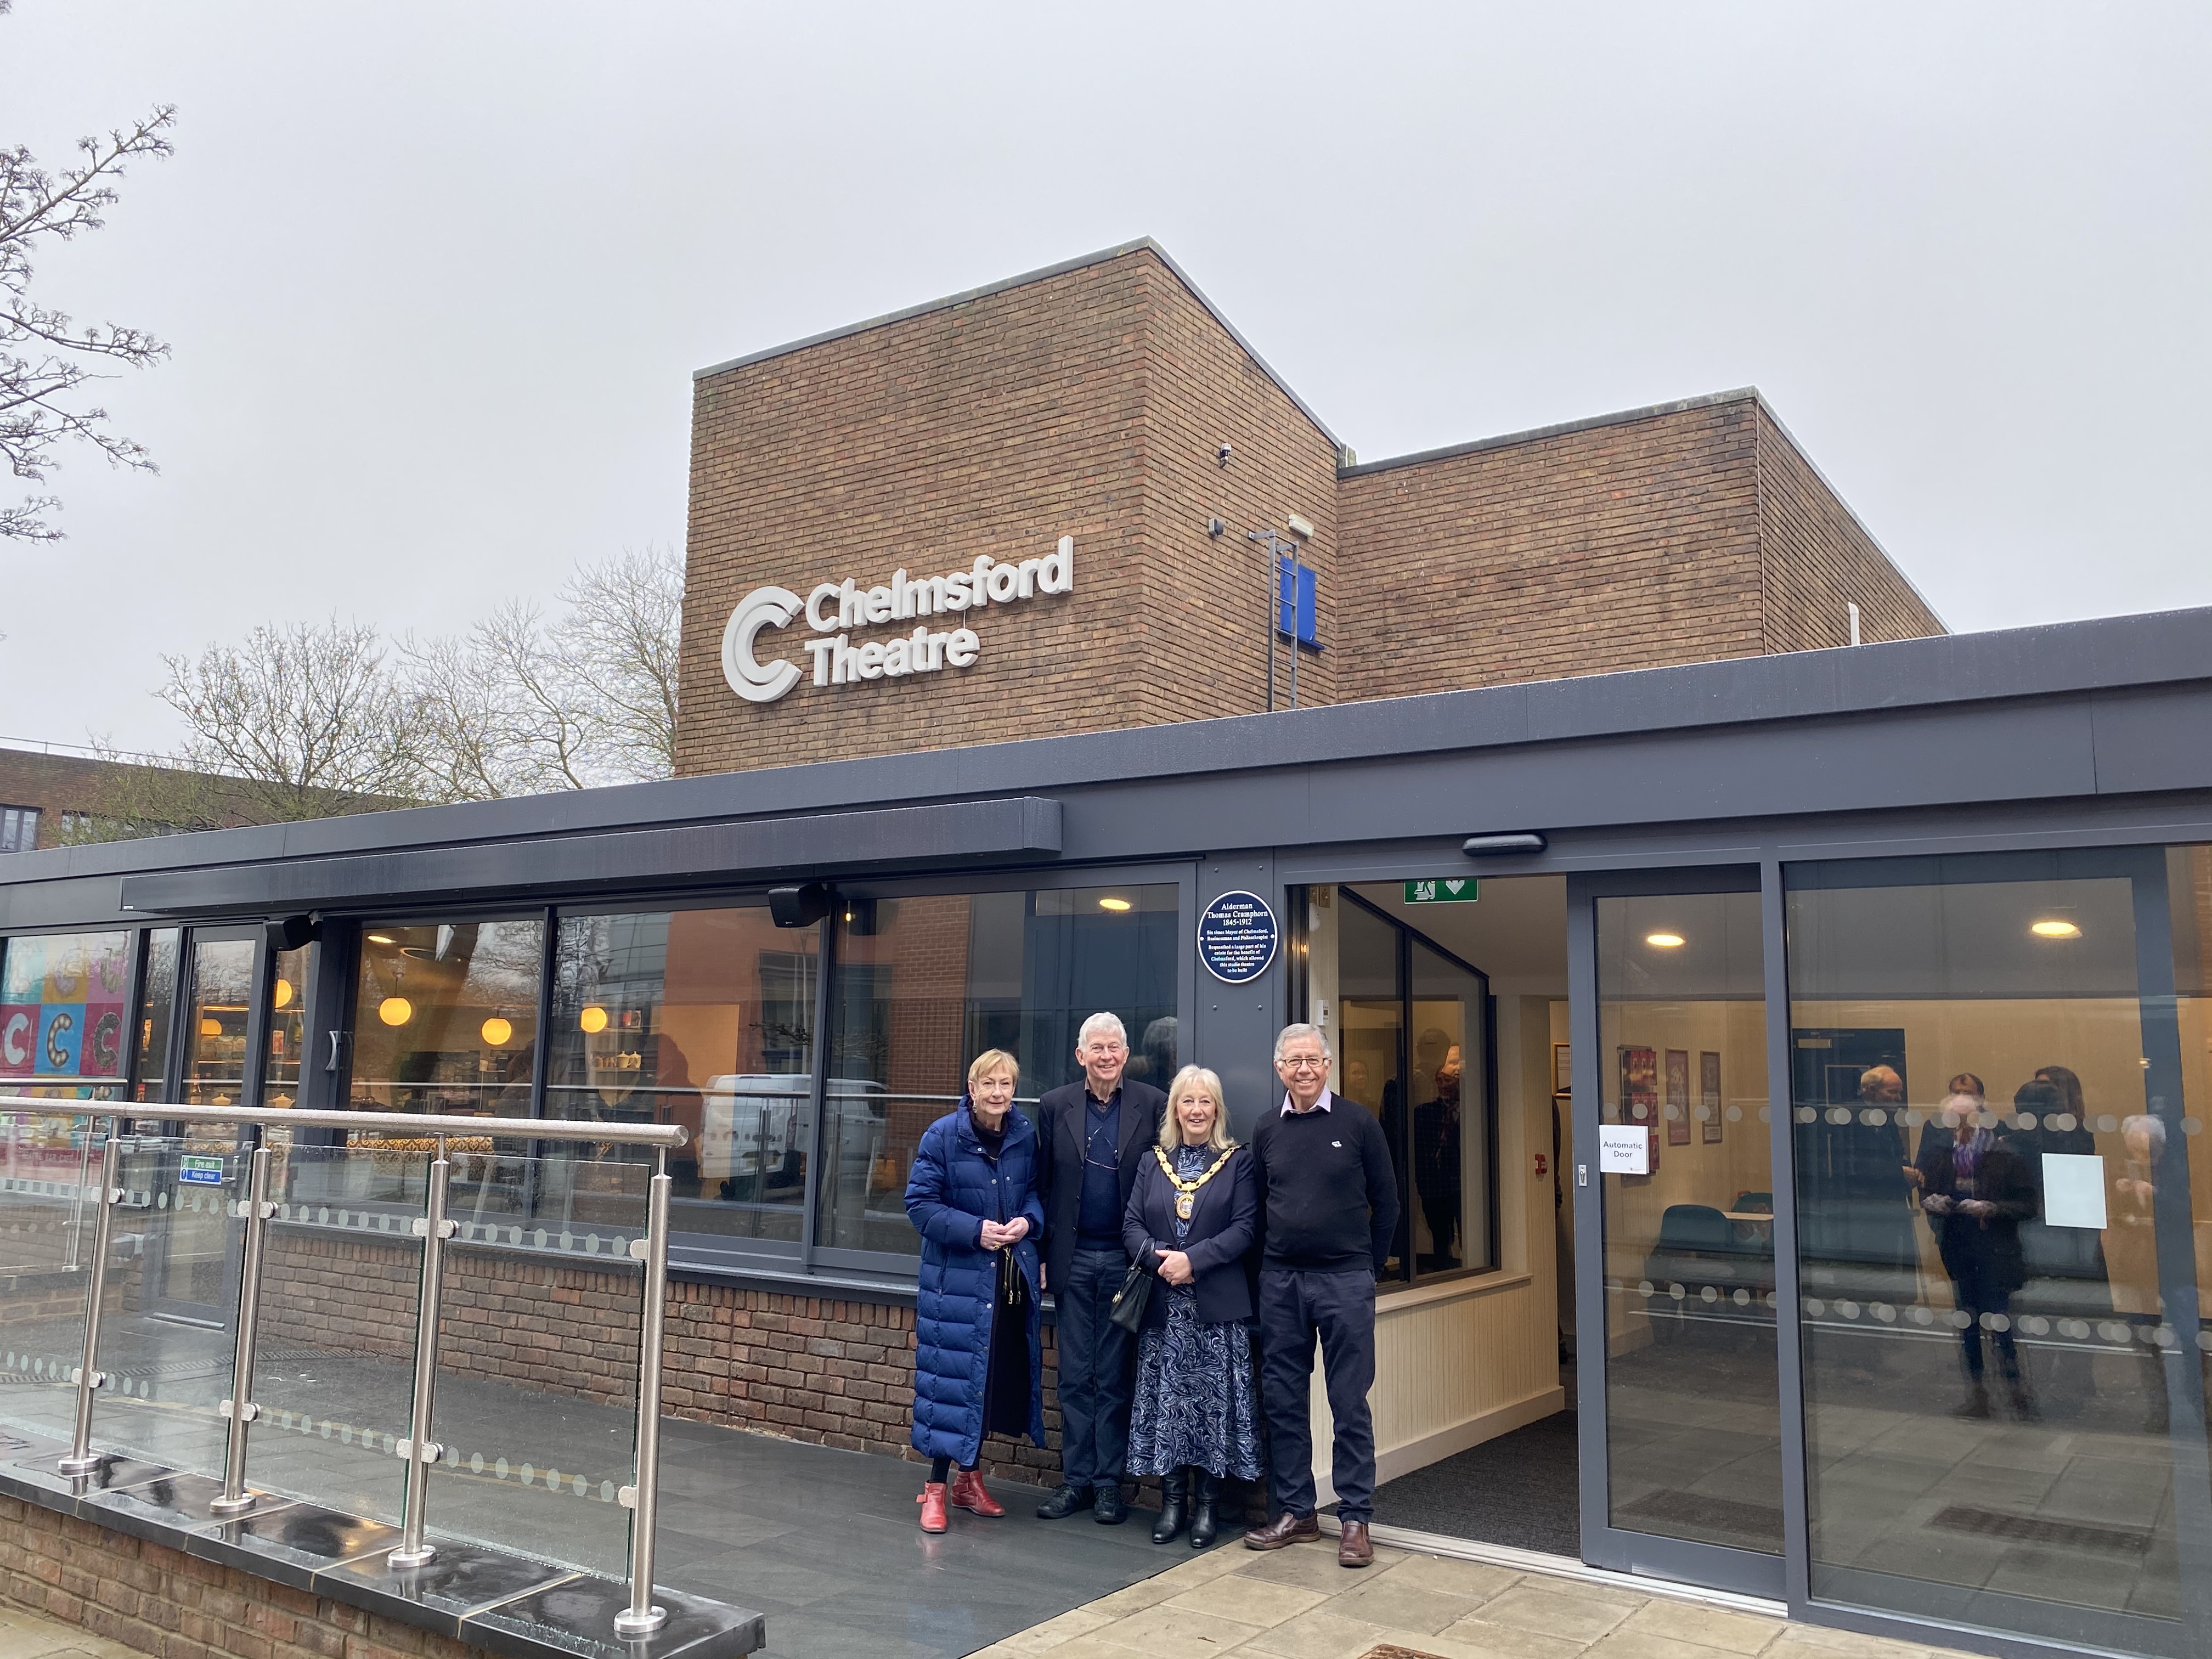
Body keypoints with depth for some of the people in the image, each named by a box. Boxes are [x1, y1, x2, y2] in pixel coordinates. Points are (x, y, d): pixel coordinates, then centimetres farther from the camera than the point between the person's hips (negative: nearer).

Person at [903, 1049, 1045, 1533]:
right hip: (957, 1278, -4)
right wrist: (974, 1230, -20)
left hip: (1012, 1276, 5)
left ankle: (969, 1476, 28)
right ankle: (937, 1488, 10)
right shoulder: (942, 1136, -10)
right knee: (953, 1376, -3)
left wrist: (1028, 1221, -8)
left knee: (998, 1377, 11)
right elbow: (920, 1204, -10)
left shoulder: (1025, 1134, 2)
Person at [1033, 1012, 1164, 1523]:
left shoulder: (1153, 1105, -2)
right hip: (1073, 1259, 2)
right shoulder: (1055, 1106, 3)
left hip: (1125, 1260, -2)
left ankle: (1109, 1482, 16)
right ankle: (1076, 1479, 18)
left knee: (1115, 1377, 6)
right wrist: (1043, 1254, 2)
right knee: (1074, 1375, 9)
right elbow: (1043, 1185, 6)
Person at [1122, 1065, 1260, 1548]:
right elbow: (1131, 1226, 5)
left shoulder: (1237, 1162, 3)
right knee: (1167, 1400, 4)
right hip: (1163, 1305, 3)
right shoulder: (1153, 1163, 12)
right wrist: (1158, 1257, -14)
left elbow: (1244, 1228, -6)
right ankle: (1172, 1500, 15)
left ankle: (1207, 1503, 11)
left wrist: (1194, 1258, -16)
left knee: (1212, 1400, 0)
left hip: (1217, 1305, -2)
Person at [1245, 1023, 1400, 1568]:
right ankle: (1295, 1512, 21)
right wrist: (1271, 1263, 8)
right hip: (1280, 1281, 3)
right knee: (1282, 1400, 8)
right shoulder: (1267, 1129, 7)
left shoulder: (1358, 1123, -2)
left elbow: (1386, 1202, 4)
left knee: (1350, 1402, 1)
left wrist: (1370, 1265, 5)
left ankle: (1355, 1519, 11)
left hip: (1345, 1281, -3)